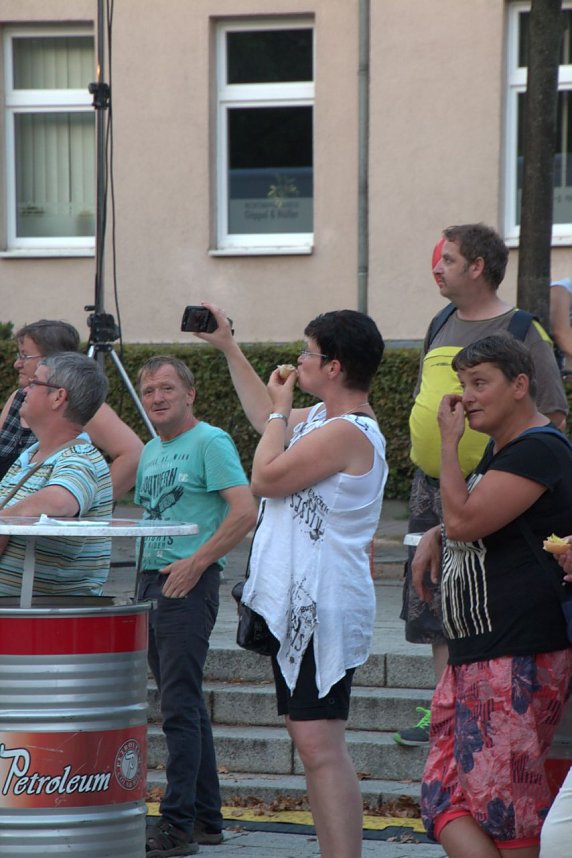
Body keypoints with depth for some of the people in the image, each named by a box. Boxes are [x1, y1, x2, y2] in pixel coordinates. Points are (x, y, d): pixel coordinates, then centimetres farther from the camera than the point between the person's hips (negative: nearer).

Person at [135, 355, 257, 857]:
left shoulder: (209, 442, -8)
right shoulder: (149, 453, 18)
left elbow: (245, 511, -17)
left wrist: (196, 562, -18)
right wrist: (146, 566, 13)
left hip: (189, 585, -9)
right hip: (152, 584, 9)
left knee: (179, 706, -13)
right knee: (185, 705, 12)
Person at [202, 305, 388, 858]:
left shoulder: (347, 433, -17)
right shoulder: (322, 420, 14)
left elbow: (265, 477, -17)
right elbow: (264, 418, 34)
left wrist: (281, 410, -3)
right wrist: (229, 348, 33)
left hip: (321, 608, -11)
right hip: (298, 604, 11)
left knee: (320, 745, -17)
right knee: (308, 737, 13)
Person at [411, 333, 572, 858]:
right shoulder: (497, 450, 20)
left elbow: (464, 520, -20)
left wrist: (450, 441, -9)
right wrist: (434, 538, 17)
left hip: (518, 657, -10)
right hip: (472, 656, 10)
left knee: (503, 807, -8)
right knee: (446, 800, 0)